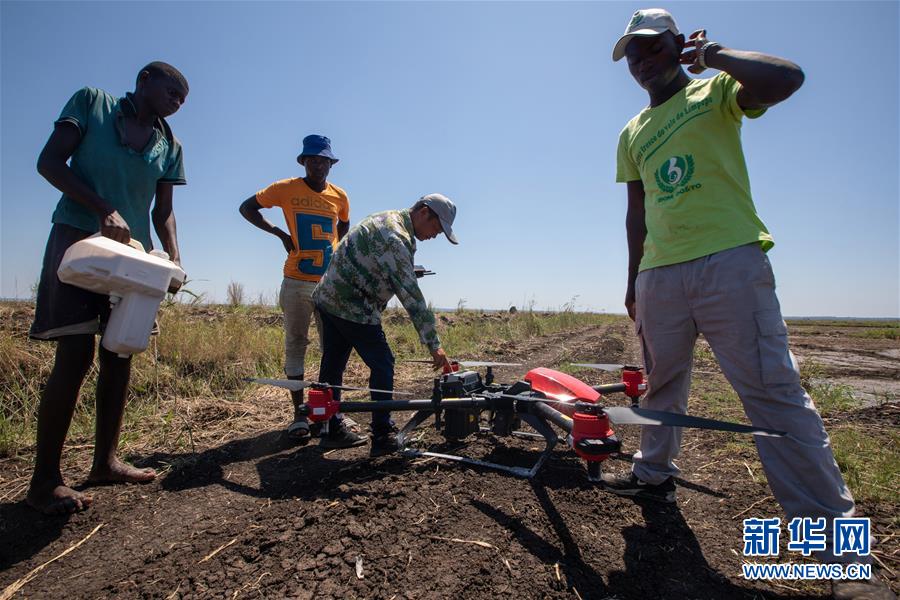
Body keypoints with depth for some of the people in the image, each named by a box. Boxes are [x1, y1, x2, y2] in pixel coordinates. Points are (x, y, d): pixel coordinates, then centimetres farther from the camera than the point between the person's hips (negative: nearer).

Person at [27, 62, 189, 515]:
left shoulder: (170, 146, 13)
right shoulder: (91, 101, 4)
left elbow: (163, 211, 11)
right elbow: (49, 163, -4)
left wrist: (174, 257, -6)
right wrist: (104, 210, -18)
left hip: (131, 252, 5)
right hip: (77, 240, -4)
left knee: (119, 357, 4)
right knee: (74, 357, -10)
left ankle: (105, 461, 16)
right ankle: (44, 480, 1)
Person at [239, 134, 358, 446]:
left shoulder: (340, 196, 7)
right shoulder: (286, 189, 0)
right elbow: (247, 208, 9)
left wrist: (336, 255, 12)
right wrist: (280, 233, -2)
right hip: (297, 282, -2)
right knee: (295, 345, 2)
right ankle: (299, 414, 10)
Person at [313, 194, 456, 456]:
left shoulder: (387, 218, 12)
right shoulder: (396, 238, -20)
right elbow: (411, 295, -23)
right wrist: (434, 345, -21)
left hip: (327, 297, 10)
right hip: (353, 307, -10)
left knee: (332, 365, 15)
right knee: (382, 365, -1)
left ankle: (327, 427, 28)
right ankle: (382, 436, 6)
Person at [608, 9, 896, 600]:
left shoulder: (716, 92, 9)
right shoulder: (633, 134, 21)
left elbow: (787, 78, -14)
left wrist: (711, 53, -1)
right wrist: (634, 280, 17)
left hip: (730, 261, -5)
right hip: (660, 274, 5)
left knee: (773, 390, -7)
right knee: (662, 384, 13)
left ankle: (834, 534, 3)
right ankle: (654, 472, 31)